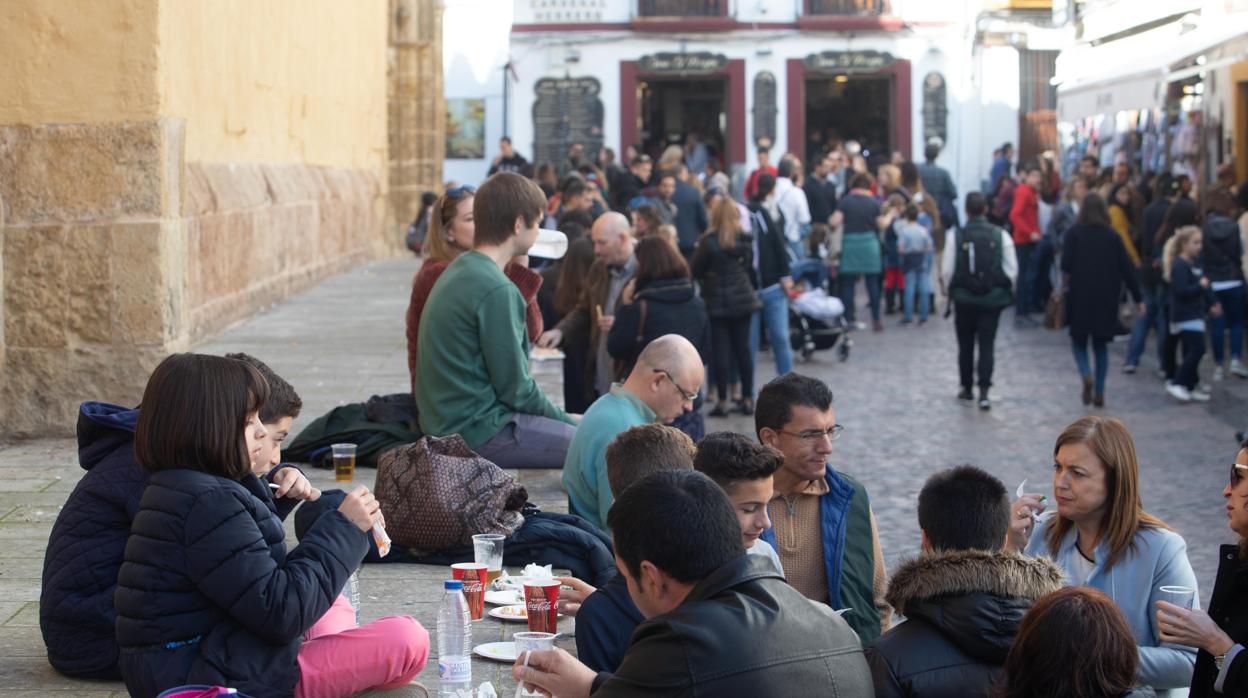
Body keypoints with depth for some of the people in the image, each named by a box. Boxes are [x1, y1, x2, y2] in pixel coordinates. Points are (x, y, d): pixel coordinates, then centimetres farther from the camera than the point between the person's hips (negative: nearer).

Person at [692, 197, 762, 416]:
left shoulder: (709, 240, -14)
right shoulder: (745, 240, 1)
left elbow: (696, 270, -9)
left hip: (717, 301, -4)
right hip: (743, 298, 4)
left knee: (720, 351, -1)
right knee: (743, 348, 10)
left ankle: (723, 401, -1)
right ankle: (748, 398, 13)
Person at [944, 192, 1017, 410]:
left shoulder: (956, 236, -9)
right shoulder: (1001, 236, -6)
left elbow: (947, 271, -6)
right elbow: (1012, 269, -3)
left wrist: (951, 289, 13)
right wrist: (1005, 289, 14)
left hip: (964, 299, 0)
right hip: (992, 299, 0)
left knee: (965, 345, 15)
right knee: (987, 345, 2)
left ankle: (967, 388, 25)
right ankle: (984, 392, -9)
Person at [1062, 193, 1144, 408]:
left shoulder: (1074, 234, -6)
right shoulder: (1112, 236, 1)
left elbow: (1066, 265, -13)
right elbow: (1127, 269, 0)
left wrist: (1066, 281, 9)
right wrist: (1138, 298, 5)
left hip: (1080, 296, -2)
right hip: (1106, 299, 2)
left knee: (1079, 341, 11)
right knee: (1100, 345, 14)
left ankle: (1086, 375, -18)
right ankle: (1099, 393, 9)